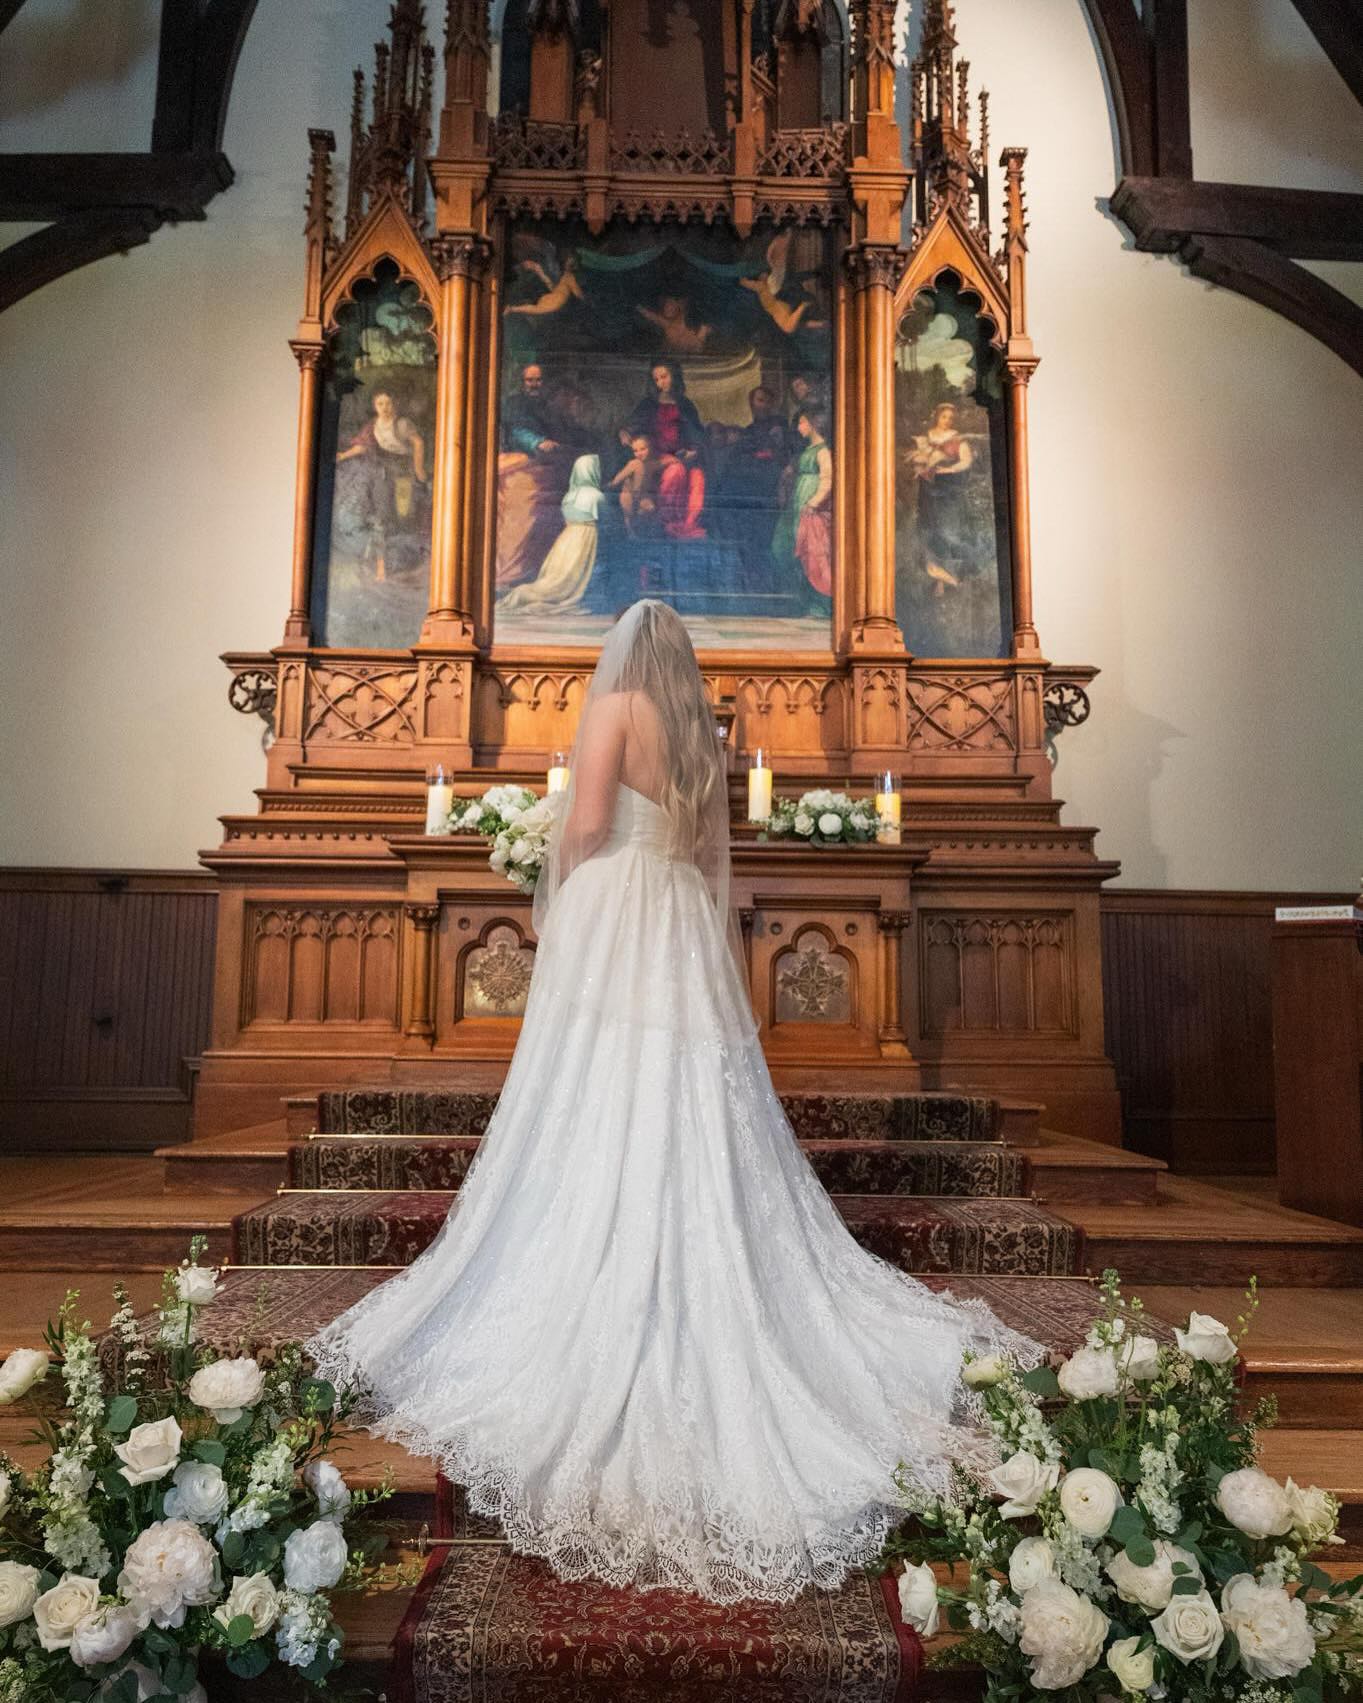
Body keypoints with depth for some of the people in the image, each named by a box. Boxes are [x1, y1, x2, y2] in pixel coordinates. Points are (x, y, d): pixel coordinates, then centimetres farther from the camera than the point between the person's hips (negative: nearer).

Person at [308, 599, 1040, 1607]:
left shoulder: (616, 704, 0)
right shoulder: (706, 735, 19)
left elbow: (585, 822, -10)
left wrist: (559, 905, 5)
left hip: (612, 918, -6)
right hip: (689, 931, 6)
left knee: (604, 1120, -6)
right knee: (695, 1139, 6)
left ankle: (600, 1332, -4)